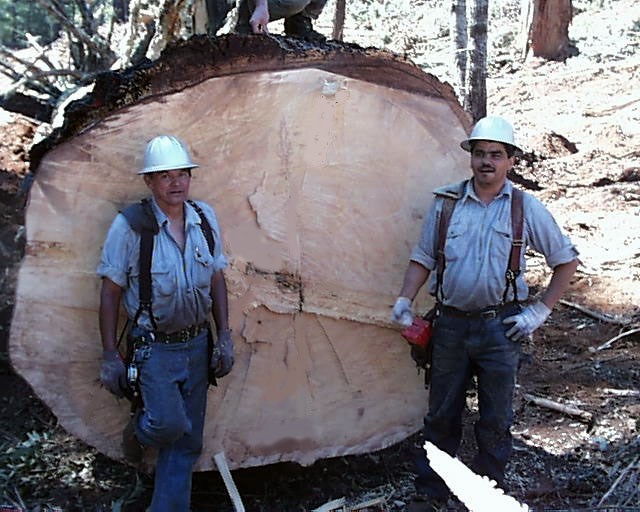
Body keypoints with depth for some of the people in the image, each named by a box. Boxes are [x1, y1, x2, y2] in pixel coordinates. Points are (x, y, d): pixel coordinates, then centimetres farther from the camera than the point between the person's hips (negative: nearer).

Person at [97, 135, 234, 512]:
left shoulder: (206, 218, 0)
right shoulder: (130, 225, -13)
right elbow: (111, 293, -8)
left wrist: (225, 337, 4)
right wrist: (111, 356, -9)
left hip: (197, 344, 4)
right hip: (154, 348, -4)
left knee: (187, 441, 10)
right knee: (169, 422, -20)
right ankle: (138, 431, 16)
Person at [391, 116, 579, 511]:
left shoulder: (526, 208, 0)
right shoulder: (446, 202, 4)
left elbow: (567, 261, 6)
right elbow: (423, 258, 11)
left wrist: (540, 310, 0)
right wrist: (405, 301, -3)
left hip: (500, 327, -1)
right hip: (450, 325, 2)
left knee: (495, 420, 8)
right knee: (441, 415, 11)